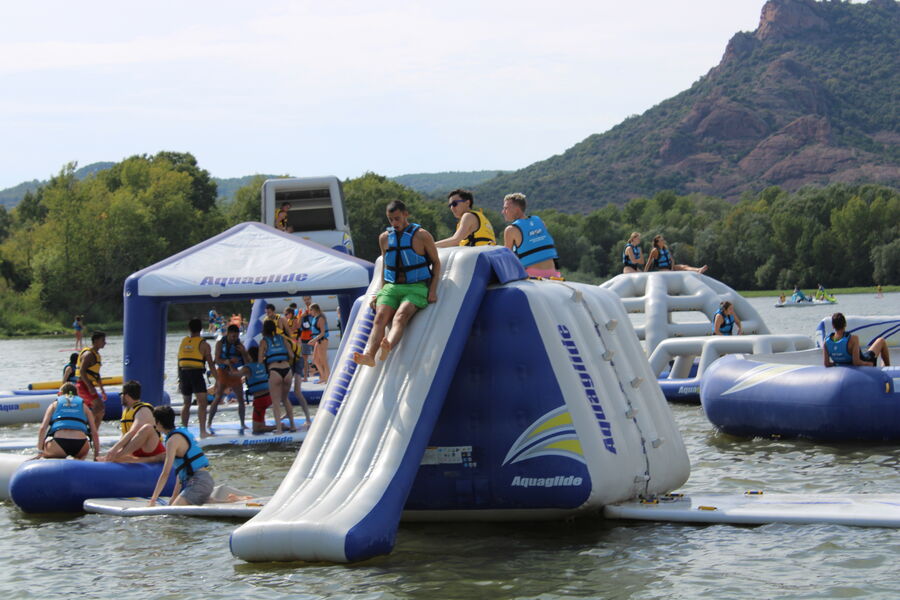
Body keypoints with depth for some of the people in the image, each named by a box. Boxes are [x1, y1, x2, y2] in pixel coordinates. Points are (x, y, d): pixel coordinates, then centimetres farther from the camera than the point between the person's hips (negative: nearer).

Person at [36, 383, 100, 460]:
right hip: (80, 444, 1)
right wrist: (96, 456, 24)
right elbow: (94, 433, 18)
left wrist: (40, 451, 7)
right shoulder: (83, 405, 24)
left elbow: (42, 428, 8)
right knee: (82, 455, 37)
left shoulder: (55, 404, 21)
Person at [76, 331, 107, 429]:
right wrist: (90, 387, -29)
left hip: (88, 386, 10)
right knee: (100, 406, -21)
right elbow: (82, 371, -22)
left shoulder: (96, 354, 19)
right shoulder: (88, 354, -12)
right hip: (83, 386, -10)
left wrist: (102, 390, 26)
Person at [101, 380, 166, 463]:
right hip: (137, 452, 7)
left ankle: (117, 455, -42)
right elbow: (124, 436, 13)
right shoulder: (127, 411, 15)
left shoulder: (143, 411, -12)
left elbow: (132, 433, -26)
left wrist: (115, 448, -35)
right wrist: (114, 450, -3)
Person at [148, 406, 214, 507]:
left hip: (199, 482, -9)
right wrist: (174, 497, 23)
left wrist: (153, 500, -13)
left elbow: (165, 474, -15)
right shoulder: (182, 433, 18)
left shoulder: (173, 440, -11)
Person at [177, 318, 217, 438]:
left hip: (183, 373, 5)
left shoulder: (183, 342, 11)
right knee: (202, 403, -7)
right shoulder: (203, 344, -2)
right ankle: (203, 432, -18)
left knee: (186, 403, 18)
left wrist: (180, 379, 20)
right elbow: (211, 364, -4)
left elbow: (179, 362, 14)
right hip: (197, 373, -5)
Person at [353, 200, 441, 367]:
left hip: (416, 288, -4)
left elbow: (436, 262, 8)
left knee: (401, 316, -32)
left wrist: (433, 290, -4)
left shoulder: (422, 236, 2)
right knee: (381, 317, -24)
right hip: (391, 287, 4)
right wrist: (380, 292, 16)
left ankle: (387, 347, -60)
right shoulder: (384, 238, 15)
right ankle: (369, 355, -46)